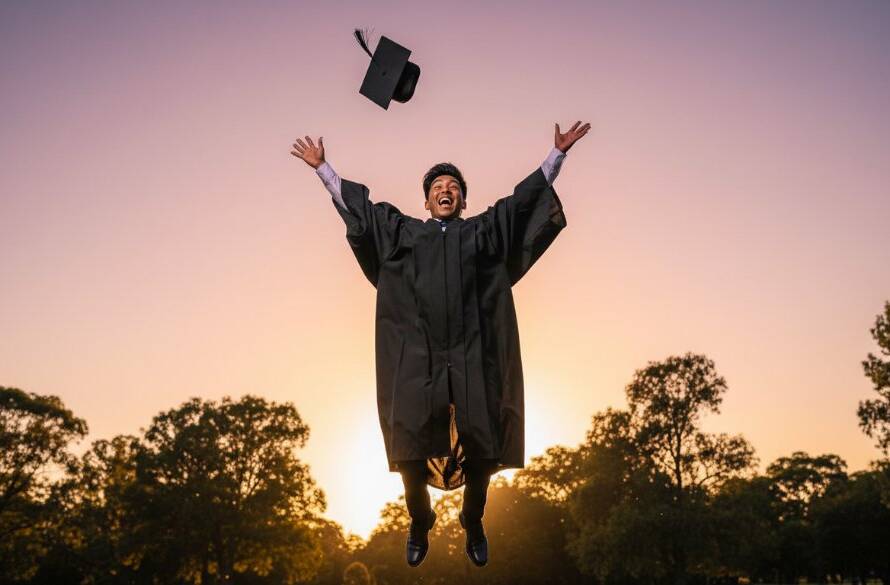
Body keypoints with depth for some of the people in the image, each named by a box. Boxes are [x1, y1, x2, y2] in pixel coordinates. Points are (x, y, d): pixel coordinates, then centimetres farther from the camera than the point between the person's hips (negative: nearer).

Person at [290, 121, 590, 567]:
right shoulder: (404, 232, 18)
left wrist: (558, 153, 15)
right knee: (410, 447, -1)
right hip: (417, 356, 0)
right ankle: (419, 524, 22)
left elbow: (525, 197, 18)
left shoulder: (483, 230, 18)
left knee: (480, 446, -3)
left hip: (472, 356, 0)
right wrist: (322, 168, 25)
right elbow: (355, 203, 23)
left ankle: (473, 524, 20)